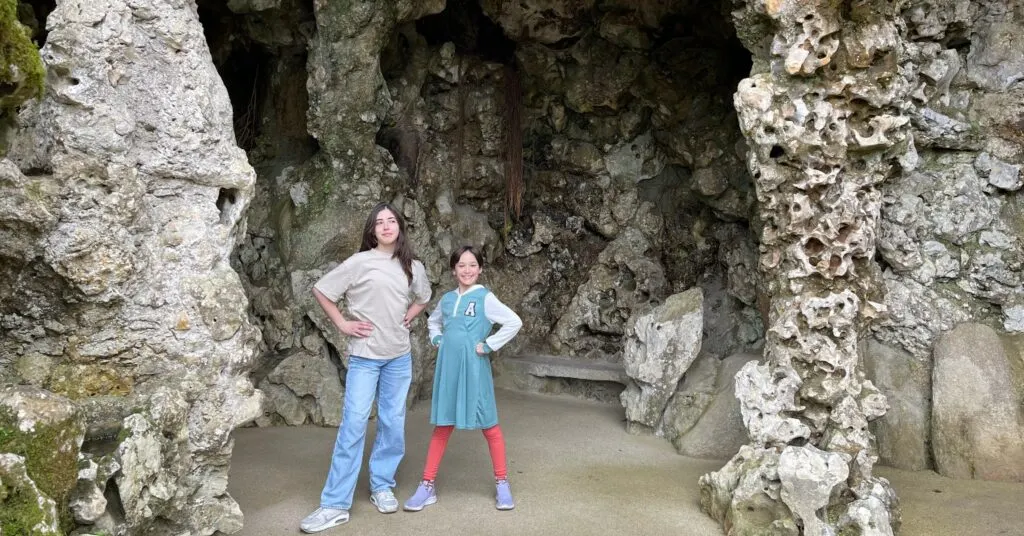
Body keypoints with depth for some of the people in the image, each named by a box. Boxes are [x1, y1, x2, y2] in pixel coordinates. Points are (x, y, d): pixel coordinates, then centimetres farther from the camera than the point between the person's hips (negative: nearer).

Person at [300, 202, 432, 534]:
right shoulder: (359, 262, -7)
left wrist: (408, 317, 7)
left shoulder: (413, 267, 4)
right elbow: (321, 290, -2)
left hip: (399, 356, 4)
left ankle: (382, 486, 26)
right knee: (353, 424, -5)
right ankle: (335, 504, 1)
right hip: (364, 355, -4)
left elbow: (423, 298, 24)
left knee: (393, 423, 9)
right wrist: (342, 324, -6)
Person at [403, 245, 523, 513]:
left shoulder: (485, 298, -7)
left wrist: (489, 345, -13)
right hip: (447, 368, 4)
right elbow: (433, 321, 27)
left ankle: (502, 483, 19)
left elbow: (514, 322, -14)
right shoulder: (447, 299, 8)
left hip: (474, 368, -4)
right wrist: (437, 339, 9)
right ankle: (427, 486, 15)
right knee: (442, 426, 10)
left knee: (489, 426, 6)